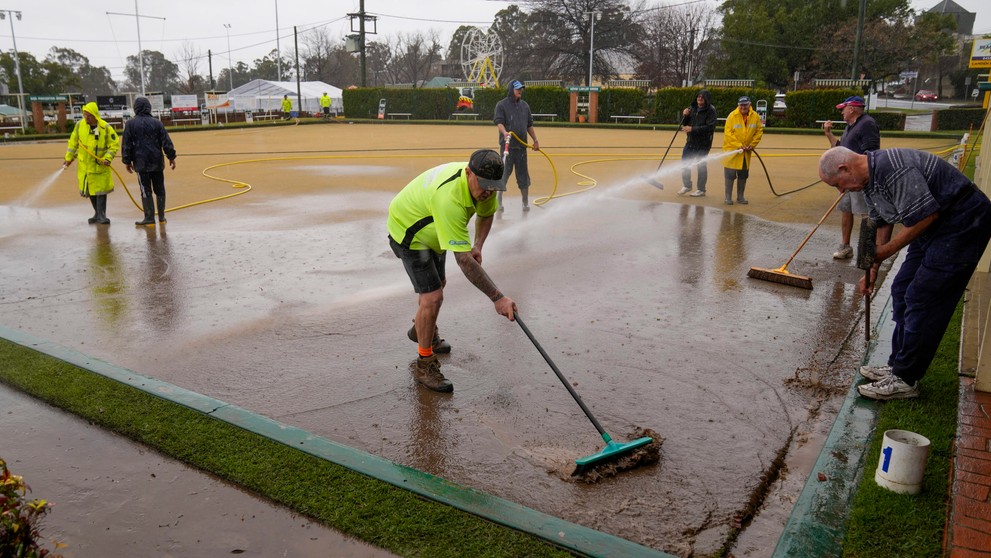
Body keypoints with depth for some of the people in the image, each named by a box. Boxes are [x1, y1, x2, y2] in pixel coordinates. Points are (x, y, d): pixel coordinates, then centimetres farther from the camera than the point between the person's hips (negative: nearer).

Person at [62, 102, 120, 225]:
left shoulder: (105, 127, -10)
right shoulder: (80, 125, 0)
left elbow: (114, 144, -6)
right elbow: (73, 142, 10)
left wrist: (107, 158, -19)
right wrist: (69, 158, 10)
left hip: (100, 165, -4)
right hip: (84, 165, 4)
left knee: (100, 190, -4)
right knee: (90, 191, 10)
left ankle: (101, 215, 3)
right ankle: (97, 213, 24)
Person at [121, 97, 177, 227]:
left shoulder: (130, 124, -2)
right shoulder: (157, 123, 1)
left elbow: (126, 145, -1)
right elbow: (166, 142, -1)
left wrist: (127, 161, 7)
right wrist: (171, 157, 7)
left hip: (141, 163, -2)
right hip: (157, 162, 2)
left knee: (146, 191, 2)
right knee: (159, 190, 11)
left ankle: (149, 218, 2)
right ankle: (161, 217, 14)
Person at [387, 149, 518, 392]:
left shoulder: (483, 184, -19)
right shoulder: (449, 199, -44)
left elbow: (486, 213, 4)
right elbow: (464, 260, -45)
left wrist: (477, 245, -14)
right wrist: (498, 298, -44)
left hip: (431, 228, 9)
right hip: (407, 233, -9)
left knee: (438, 283, 25)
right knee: (432, 296, -16)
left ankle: (422, 330, 53)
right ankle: (424, 364, 3)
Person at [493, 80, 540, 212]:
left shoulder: (525, 105, 16)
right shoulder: (501, 105, 0)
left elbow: (529, 125, 21)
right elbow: (498, 121, -13)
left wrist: (535, 140, 18)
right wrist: (504, 132, -32)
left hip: (521, 145, 4)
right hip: (507, 145, -4)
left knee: (523, 172, 6)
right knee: (505, 171, -4)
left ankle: (525, 201, 13)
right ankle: (499, 200, 8)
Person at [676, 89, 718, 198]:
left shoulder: (711, 111, -12)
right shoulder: (692, 108, 6)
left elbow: (710, 127, -20)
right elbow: (685, 124, 12)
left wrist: (693, 129, -24)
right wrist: (685, 116, -9)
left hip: (703, 144, -6)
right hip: (690, 141, 6)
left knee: (701, 165, 1)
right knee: (685, 162, 10)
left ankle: (701, 190, 13)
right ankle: (687, 185, 26)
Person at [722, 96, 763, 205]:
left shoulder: (755, 117, -2)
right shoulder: (732, 116, -13)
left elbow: (759, 131, 5)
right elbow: (728, 133, -15)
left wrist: (752, 144, -6)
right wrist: (738, 146, -20)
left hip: (746, 151, 4)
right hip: (732, 149, -4)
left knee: (743, 175, 12)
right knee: (730, 174, -1)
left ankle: (740, 197, 24)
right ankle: (728, 197, 10)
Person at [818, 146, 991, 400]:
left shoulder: (892, 168, -27)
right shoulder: (868, 178, 5)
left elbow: (925, 215, -27)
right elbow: (882, 224, 16)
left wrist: (885, 251, -16)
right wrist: (872, 270, 16)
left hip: (962, 223, -10)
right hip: (934, 227, 10)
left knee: (922, 299, -8)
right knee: (902, 291, 12)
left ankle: (905, 380, 1)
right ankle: (899, 366, 23)